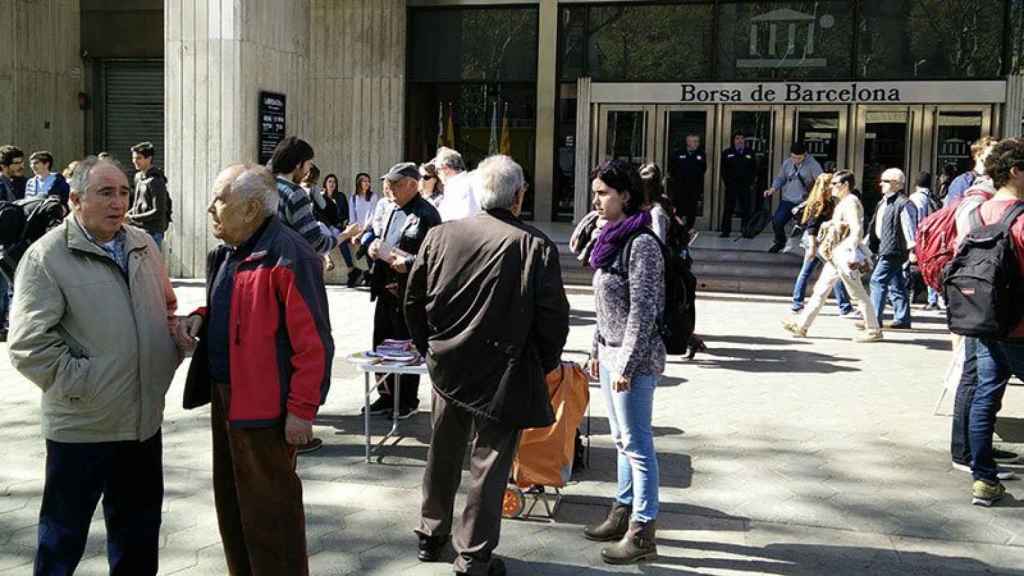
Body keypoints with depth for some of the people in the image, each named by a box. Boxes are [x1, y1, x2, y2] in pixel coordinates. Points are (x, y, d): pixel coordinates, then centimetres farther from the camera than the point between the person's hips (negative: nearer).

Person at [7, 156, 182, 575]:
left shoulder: (143, 245, 6)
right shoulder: (47, 257, -12)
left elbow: (166, 306, 20)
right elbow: (29, 345, -16)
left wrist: (172, 349, 4)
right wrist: (82, 383, -17)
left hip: (144, 418, 6)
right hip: (82, 425, -5)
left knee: (139, 528, 19)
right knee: (64, 534, 10)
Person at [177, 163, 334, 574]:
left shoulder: (288, 257, -19)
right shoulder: (227, 254, 11)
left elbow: (312, 342, -20)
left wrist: (302, 409, -20)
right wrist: (200, 318, 4)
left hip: (265, 405, -10)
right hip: (225, 396, 10)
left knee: (269, 510, 3)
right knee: (231, 503, 20)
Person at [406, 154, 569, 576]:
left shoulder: (440, 236, -4)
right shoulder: (535, 246, -15)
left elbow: (414, 302, 4)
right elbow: (554, 320, -12)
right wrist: (541, 367, 3)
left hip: (447, 366, 4)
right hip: (505, 374, -4)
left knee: (443, 454, 21)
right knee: (490, 465, 8)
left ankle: (431, 535, 38)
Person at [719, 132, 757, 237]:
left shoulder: (750, 153, 9)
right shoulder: (727, 153, 6)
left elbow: (754, 169, 9)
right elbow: (723, 170, 4)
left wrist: (751, 183, -1)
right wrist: (727, 183, -4)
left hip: (746, 186, 1)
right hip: (731, 186, -1)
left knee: (746, 209, 1)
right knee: (728, 208, 1)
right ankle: (725, 231, 6)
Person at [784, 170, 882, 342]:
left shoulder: (851, 202, -13)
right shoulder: (843, 203, 16)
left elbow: (857, 230, -22)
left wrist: (850, 253, -27)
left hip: (844, 256, -10)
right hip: (835, 256, 10)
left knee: (858, 294, -2)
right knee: (820, 290, 9)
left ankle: (874, 330, 6)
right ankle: (802, 325, 12)